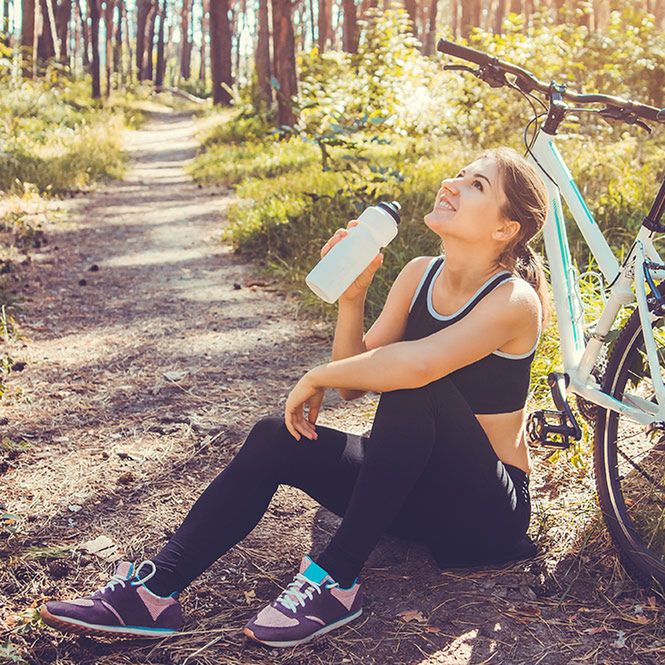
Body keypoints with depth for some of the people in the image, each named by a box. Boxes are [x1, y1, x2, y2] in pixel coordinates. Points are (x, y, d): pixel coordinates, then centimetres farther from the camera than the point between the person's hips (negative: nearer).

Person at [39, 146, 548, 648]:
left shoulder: (514, 299, -20)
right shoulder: (419, 275, 2)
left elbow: (416, 364, -41)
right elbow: (354, 380, -3)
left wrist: (317, 378, -25)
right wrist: (351, 296, -17)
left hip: (484, 512, -6)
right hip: (414, 490, 6)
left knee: (414, 384, -32)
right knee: (277, 437, -13)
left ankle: (337, 579, -24)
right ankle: (153, 591, -15)